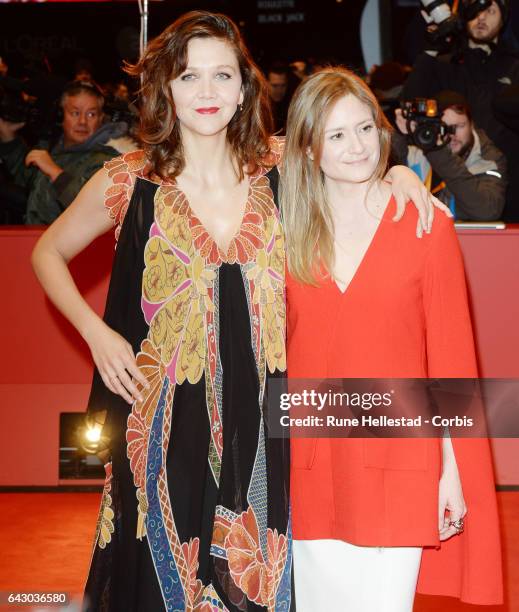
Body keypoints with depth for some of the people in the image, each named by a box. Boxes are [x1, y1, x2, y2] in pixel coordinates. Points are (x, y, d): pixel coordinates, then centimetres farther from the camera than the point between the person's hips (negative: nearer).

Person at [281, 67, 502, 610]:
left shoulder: (426, 225, -3)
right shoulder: (288, 233, 4)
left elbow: (451, 356, -2)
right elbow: (274, 353, 8)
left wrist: (453, 470, -3)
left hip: (397, 465, -2)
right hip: (310, 464, 3)